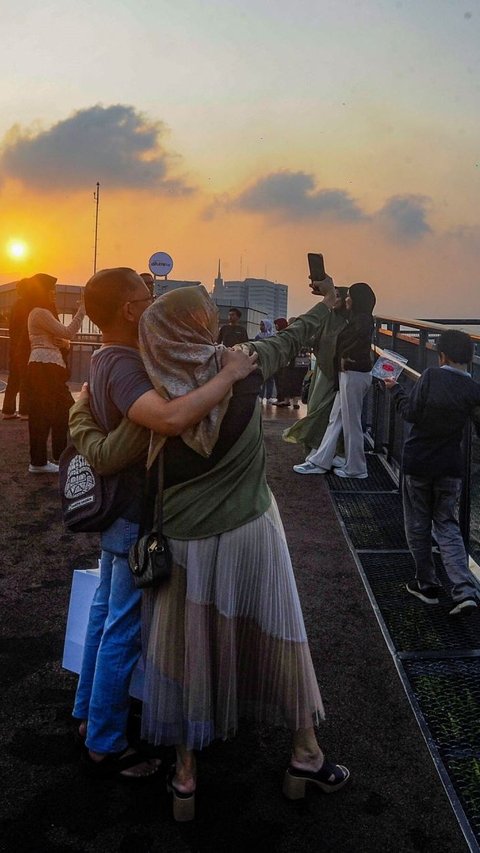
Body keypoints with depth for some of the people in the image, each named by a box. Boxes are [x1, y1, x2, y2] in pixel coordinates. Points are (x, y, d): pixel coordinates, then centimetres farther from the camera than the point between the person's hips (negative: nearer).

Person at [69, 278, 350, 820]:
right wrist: (327, 301, 27)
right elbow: (295, 337, 7)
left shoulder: (157, 403, -15)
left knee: (186, 649, 14)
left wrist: (80, 415, 15)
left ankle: (186, 774, 26)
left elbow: (104, 455, -5)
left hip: (186, 542, -1)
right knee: (276, 636, 16)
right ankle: (305, 755, 30)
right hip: (250, 531, 1)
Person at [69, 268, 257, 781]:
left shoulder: (104, 360, 5)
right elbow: (172, 418, -47)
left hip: (118, 508, 10)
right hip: (139, 517, -10)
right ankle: (104, 747, 17)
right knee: (123, 630, 2)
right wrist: (228, 374, -34)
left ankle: (87, 715, 38)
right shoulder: (123, 367, -28)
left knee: (106, 611, 21)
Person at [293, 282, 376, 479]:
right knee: (335, 418, 12)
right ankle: (319, 461, 19)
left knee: (351, 422, 0)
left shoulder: (363, 319, -14)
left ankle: (356, 469, 11)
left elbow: (362, 335, -35)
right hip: (349, 374, 10)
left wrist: (346, 356, -25)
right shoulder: (357, 318, 16)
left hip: (354, 374, -10)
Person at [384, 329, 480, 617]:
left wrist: (396, 389, 6)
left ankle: (427, 584, 23)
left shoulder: (431, 376, -13)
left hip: (418, 462, -2)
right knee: (447, 525, 11)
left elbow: (411, 413, -8)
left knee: (418, 525, 13)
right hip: (450, 466, 2)